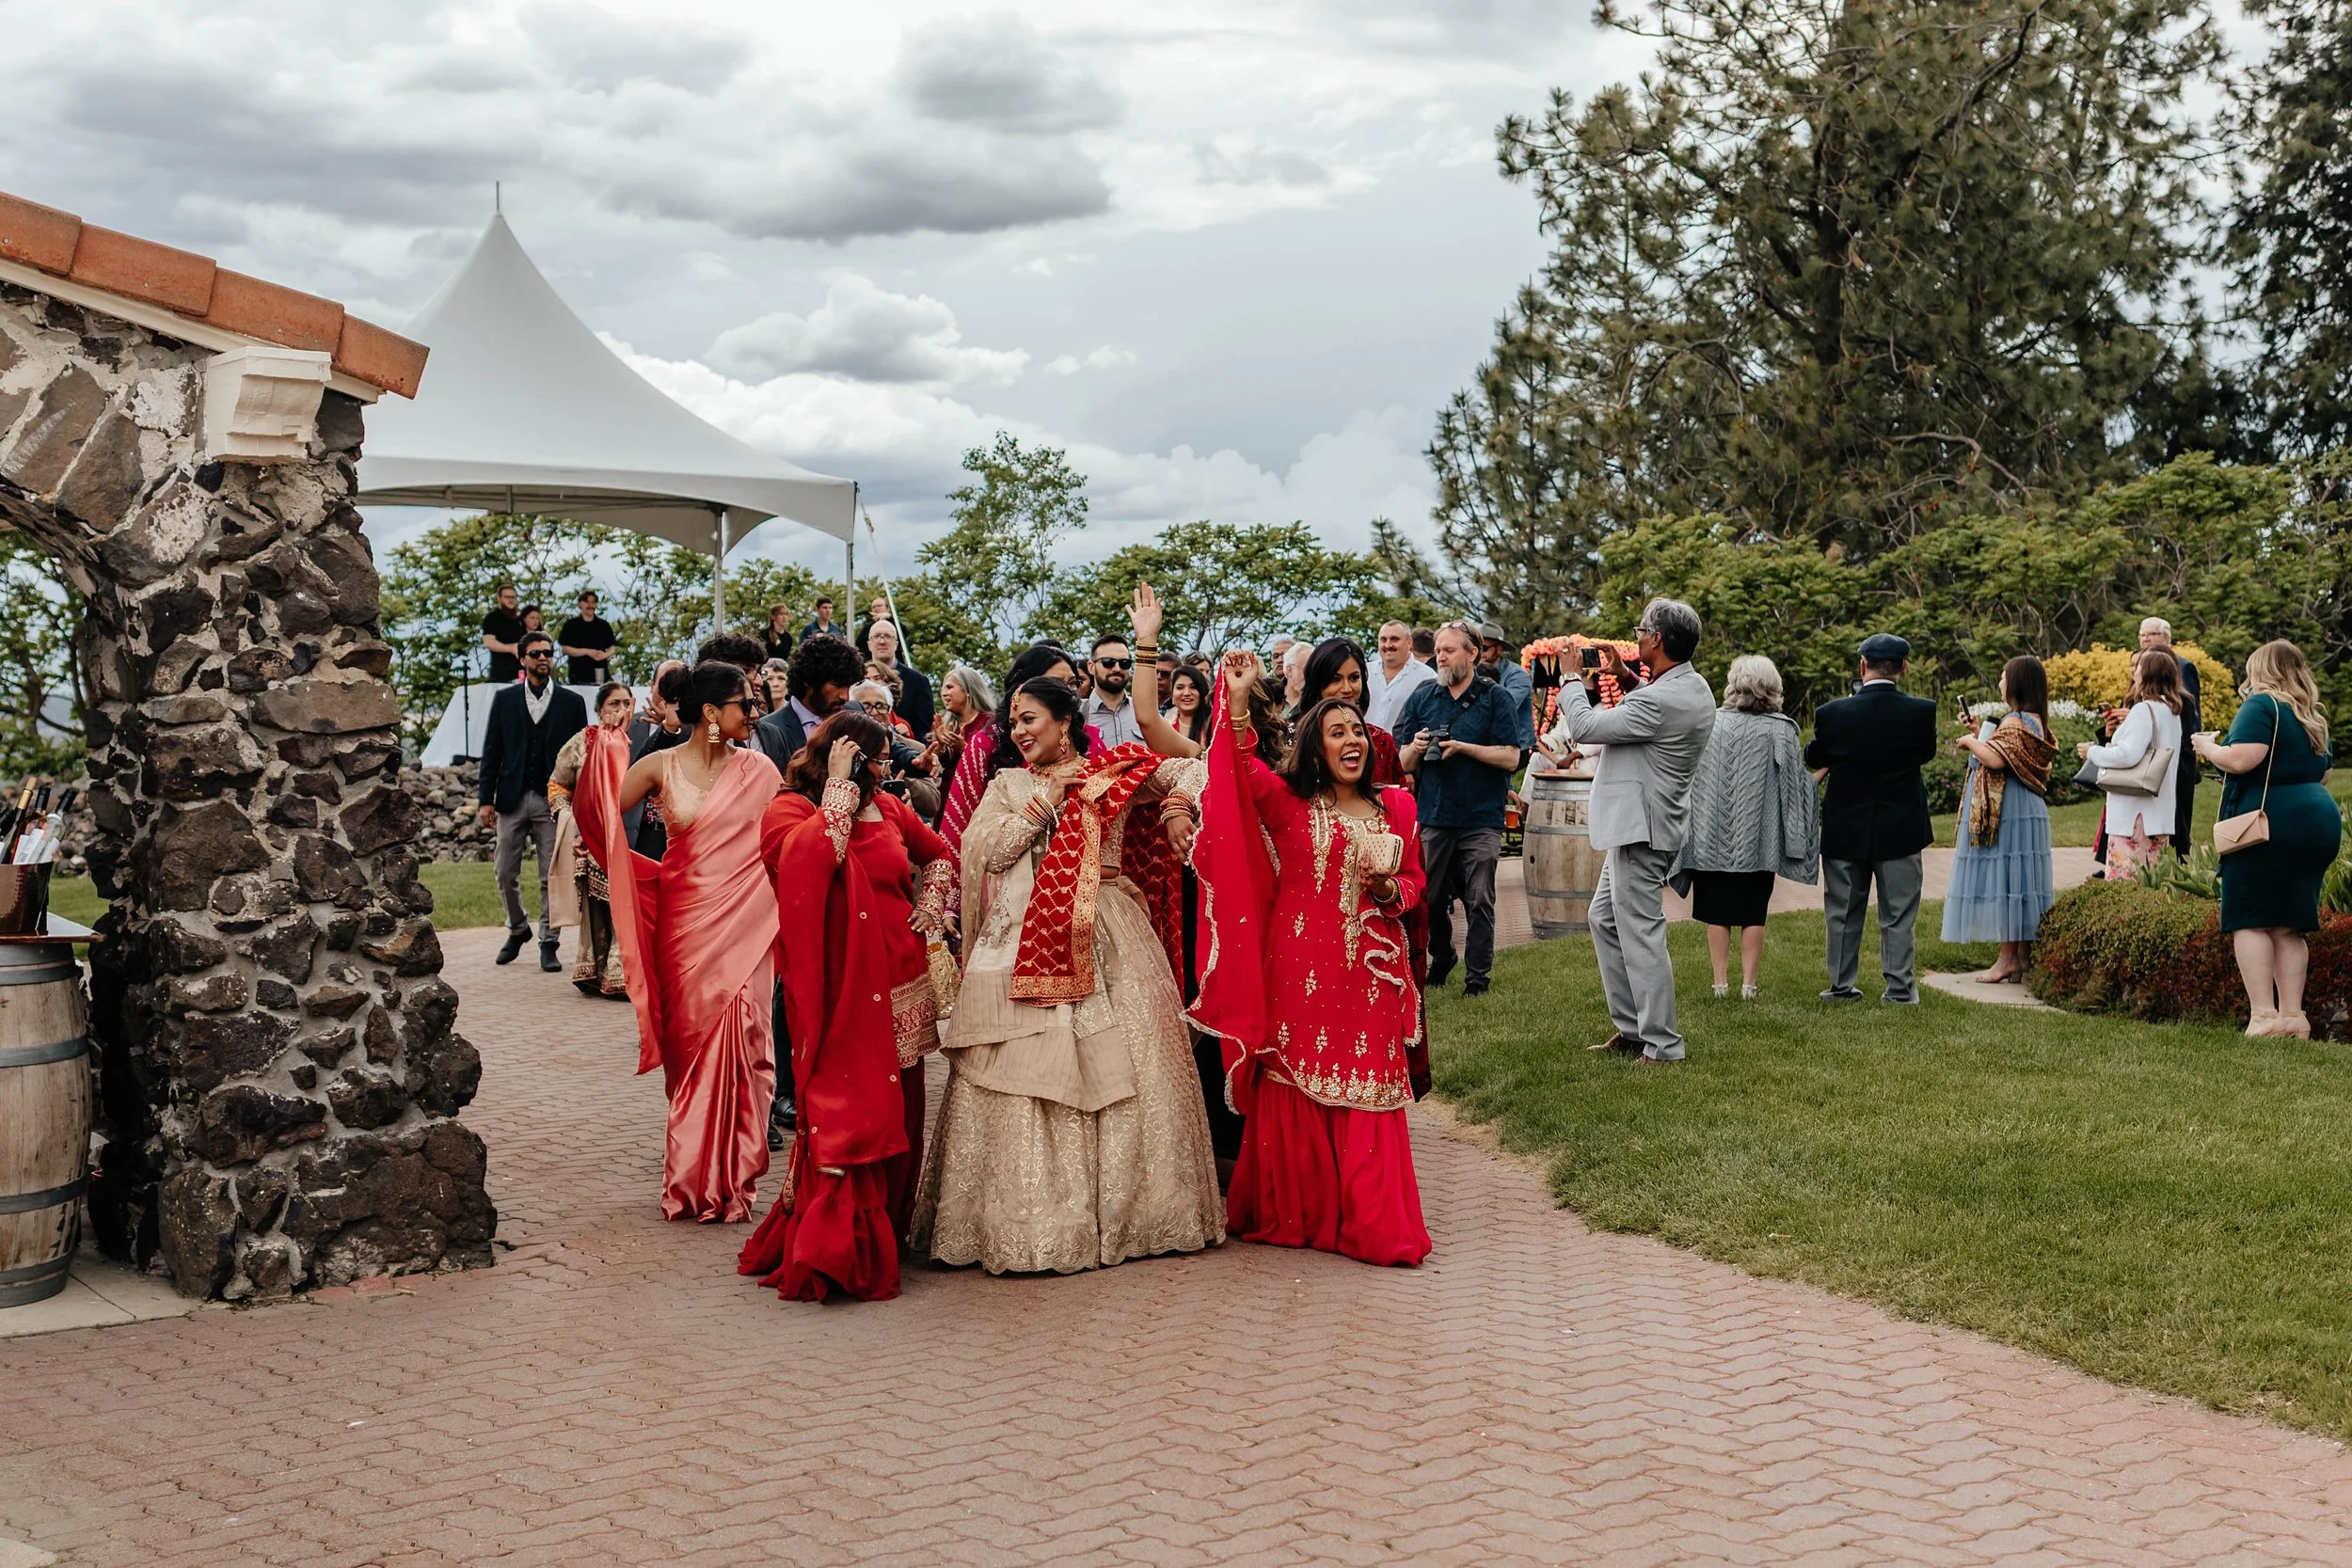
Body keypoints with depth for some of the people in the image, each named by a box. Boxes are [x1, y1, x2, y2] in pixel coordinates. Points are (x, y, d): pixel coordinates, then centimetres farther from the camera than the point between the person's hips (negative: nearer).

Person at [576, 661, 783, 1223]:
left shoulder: (759, 770, 4)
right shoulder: (660, 767, 1)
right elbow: (599, 817, -4)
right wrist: (597, 758, -14)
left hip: (743, 924, 0)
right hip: (684, 922, 0)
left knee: (739, 1042, -5)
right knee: (689, 1044, 6)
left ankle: (731, 1180, 4)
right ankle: (691, 1181, 17)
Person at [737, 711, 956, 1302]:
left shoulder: (888, 808, 12)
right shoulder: (789, 809, -2)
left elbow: (939, 854, 29)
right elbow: (809, 858, -25)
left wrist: (928, 911, 14)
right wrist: (838, 787, -16)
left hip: (899, 984, 6)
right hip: (836, 991, -6)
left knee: (896, 1115, 8)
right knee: (844, 1114, -11)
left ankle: (882, 1238, 21)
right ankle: (829, 1254, -6)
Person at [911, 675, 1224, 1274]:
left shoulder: (1115, 773, 10)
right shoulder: (1008, 785, 15)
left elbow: (1190, 771, 13)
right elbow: (989, 851, 2)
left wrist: (1177, 807, -6)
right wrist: (1046, 800, -1)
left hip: (1106, 941, -1)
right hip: (1026, 943, 1)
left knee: (1118, 1066, -1)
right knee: (1026, 1071, -6)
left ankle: (1123, 1209, 9)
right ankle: (1032, 1219, -2)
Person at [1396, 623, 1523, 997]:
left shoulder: (1495, 698, 0)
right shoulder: (1421, 698, 10)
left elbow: (1510, 757, -7)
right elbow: (1403, 763, 11)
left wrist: (1464, 747, -15)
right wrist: (1416, 748, -11)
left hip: (1481, 818, -3)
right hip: (1432, 815, 3)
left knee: (1479, 901, -3)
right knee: (1430, 899, 7)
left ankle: (1477, 976, 6)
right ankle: (1440, 960, 29)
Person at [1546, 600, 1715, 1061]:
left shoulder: (1659, 702, -25)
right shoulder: (1693, 687, 7)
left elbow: (1581, 727, -20)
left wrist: (1575, 679, -3)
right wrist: (1626, 678, 16)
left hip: (1642, 828, -11)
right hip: (1637, 824, 11)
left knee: (1640, 934, -6)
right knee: (1604, 919, 19)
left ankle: (1662, 1046, -1)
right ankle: (1631, 1028, 24)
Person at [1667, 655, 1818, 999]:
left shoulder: (1711, 724, -5)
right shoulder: (1780, 730, -6)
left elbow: (1690, 776, 0)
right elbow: (1796, 782, -2)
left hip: (1713, 838, 0)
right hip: (1758, 840, 0)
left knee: (1717, 913, 8)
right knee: (1753, 913, 8)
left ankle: (1721, 982, 8)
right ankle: (1748, 983, 6)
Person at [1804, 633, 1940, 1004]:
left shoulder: (1832, 713, -13)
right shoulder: (1921, 711, -12)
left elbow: (1813, 759, 2)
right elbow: (1927, 753, 6)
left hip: (1845, 830, 0)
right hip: (1900, 830, 0)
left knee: (1843, 912, 12)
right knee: (1898, 914, 9)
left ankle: (1842, 985, 17)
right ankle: (1900, 987, 10)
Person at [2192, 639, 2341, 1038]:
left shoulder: (2261, 706, -7)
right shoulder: (2314, 718, 18)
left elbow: (2240, 759, -19)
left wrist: (2208, 747, -1)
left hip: (2269, 822, -8)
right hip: (2320, 821, 8)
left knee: (2249, 922, -4)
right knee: (2288, 927, 10)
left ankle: (2263, 1016, -12)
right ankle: (2292, 1017, 6)